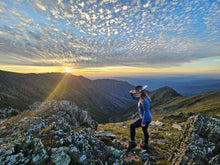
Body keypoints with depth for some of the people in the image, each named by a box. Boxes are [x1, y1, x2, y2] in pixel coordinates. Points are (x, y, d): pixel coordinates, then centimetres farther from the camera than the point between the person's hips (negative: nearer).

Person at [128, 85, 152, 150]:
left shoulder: (144, 101, -28)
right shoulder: (141, 97, -1)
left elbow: (146, 112, -26)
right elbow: (134, 98, 14)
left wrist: (143, 122, -20)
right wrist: (132, 93, -7)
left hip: (146, 119, -10)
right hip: (147, 118, 10)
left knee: (132, 126, -3)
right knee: (145, 131, 24)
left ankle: (132, 143, 12)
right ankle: (145, 145, 44)